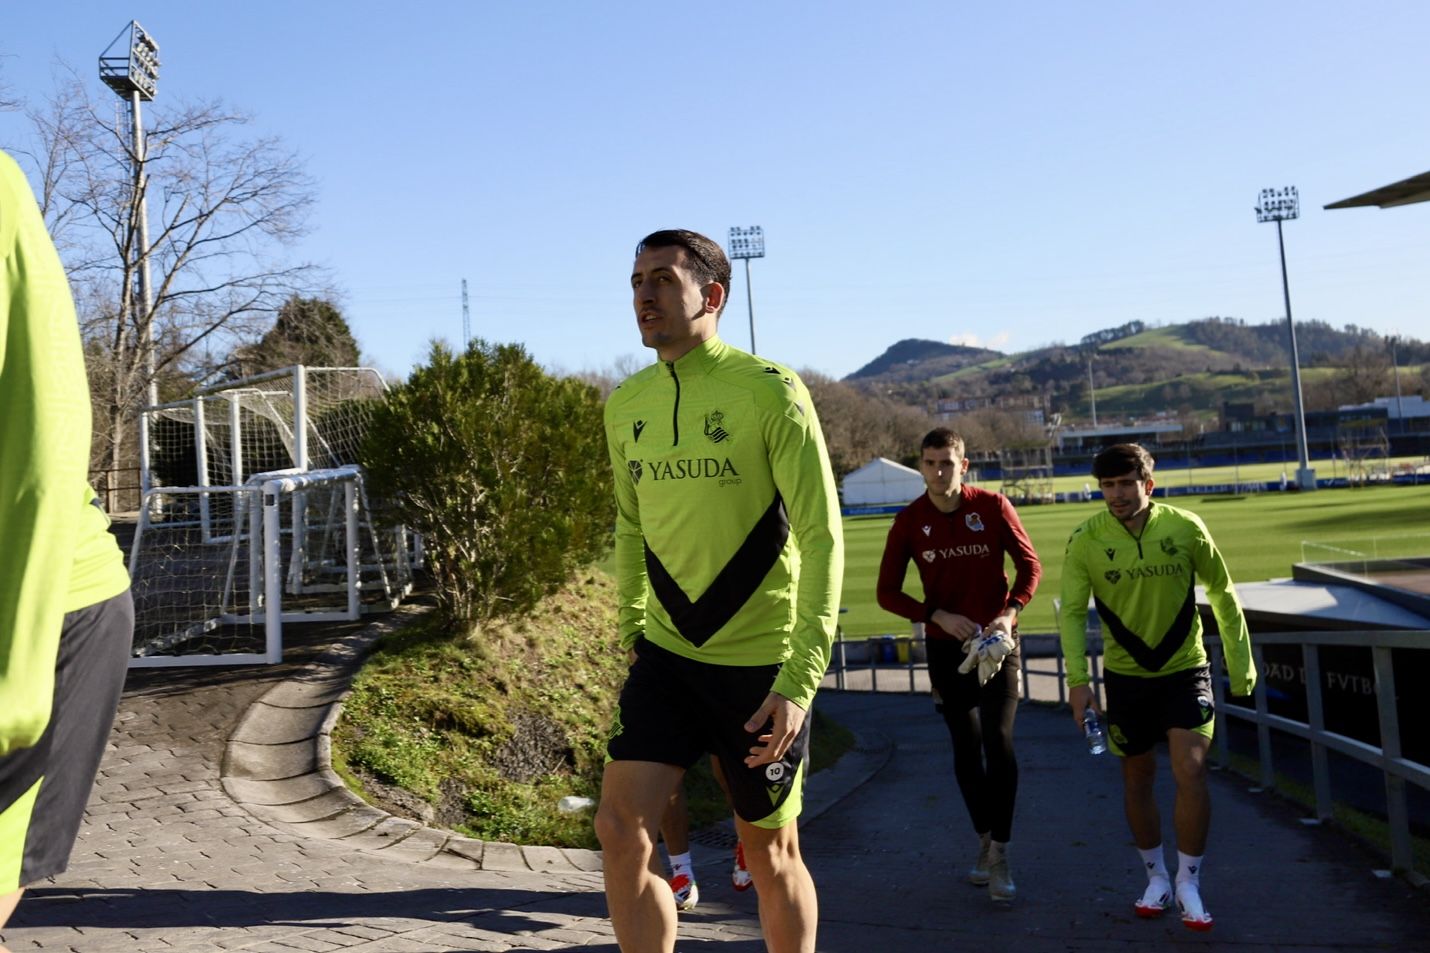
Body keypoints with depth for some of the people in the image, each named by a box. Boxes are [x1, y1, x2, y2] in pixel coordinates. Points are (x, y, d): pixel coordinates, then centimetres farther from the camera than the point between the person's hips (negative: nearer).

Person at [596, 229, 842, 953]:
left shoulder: (770, 391, -13)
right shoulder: (625, 405, 5)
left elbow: (821, 538, -16)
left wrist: (799, 681, -21)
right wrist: (628, 630, 19)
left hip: (762, 665, -4)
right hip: (665, 653, 5)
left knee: (770, 852, 9)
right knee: (620, 829, -6)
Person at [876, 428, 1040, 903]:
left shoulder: (993, 506, -8)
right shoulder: (909, 521, -5)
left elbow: (1029, 565, 1)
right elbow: (887, 592, -1)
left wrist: (1010, 612, -15)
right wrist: (939, 615, -14)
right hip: (946, 648, 2)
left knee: (998, 743, -11)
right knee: (966, 749, 9)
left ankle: (1000, 856, -2)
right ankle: (984, 841, 27)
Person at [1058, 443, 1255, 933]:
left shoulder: (1185, 528, -9)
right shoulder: (1086, 541, -11)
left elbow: (1223, 594, 2)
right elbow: (1072, 612, -8)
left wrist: (1239, 662, 4)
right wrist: (1078, 679, -18)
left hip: (1185, 669, -1)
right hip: (1126, 674, 1)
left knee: (1190, 770, -13)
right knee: (1137, 779, 11)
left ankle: (1189, 883, 6)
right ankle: (1156, 878, 31)